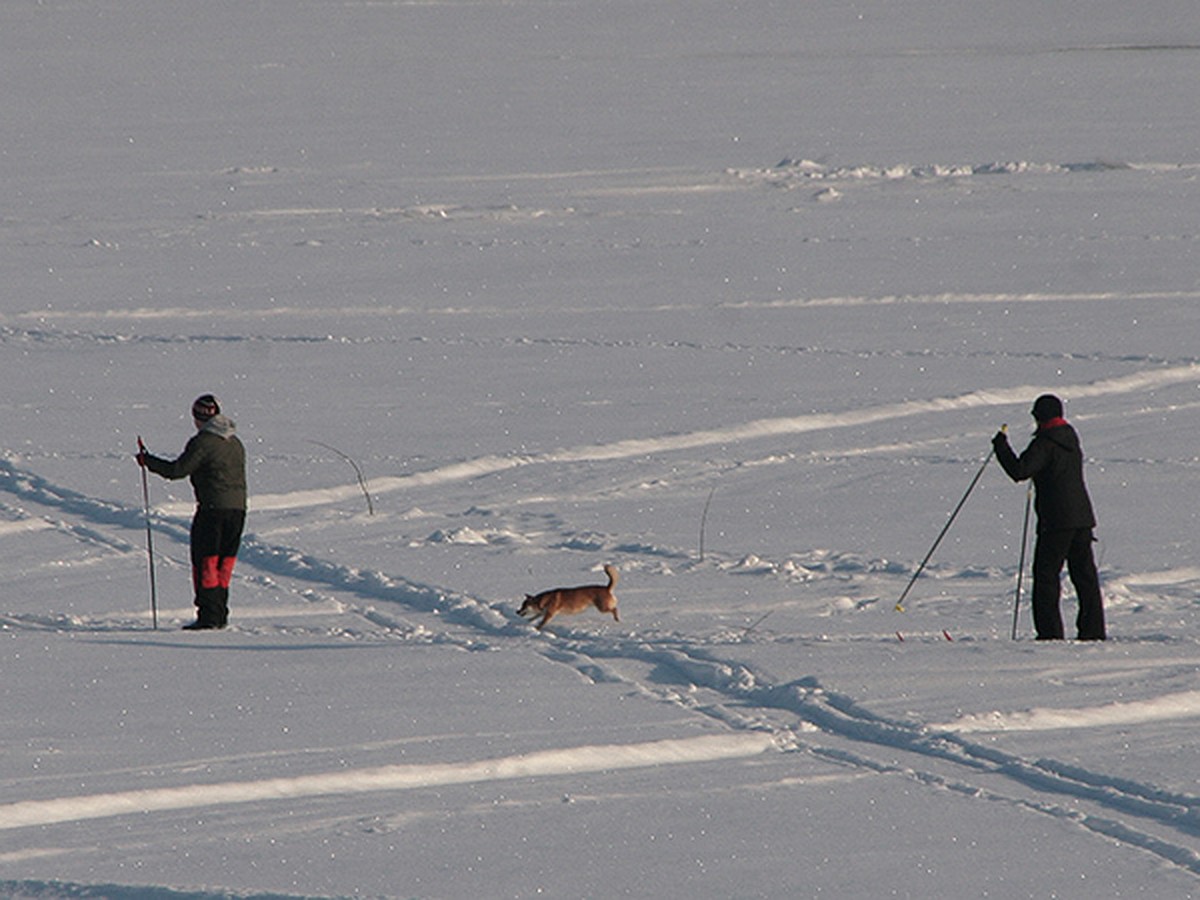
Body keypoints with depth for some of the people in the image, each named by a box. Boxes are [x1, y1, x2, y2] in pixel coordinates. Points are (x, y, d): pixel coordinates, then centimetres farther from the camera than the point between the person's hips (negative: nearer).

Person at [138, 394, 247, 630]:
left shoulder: (202, 442, -10)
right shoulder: (236, 443, 16)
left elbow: (177, 470, -11)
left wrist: (147, 460, 2)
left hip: (213, 507, -8)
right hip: (238, 507, 8)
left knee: (205, 562, -2)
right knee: (225, 563, 13)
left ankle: (209, 615, -7)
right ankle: (221, 615, 14)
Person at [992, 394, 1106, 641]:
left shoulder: (1045, 443, -13)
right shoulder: (1070, 437, 13)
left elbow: (1019, 471, -22)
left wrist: (1001, 447, -11)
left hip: (1057, 521, -8)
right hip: (1082, 517, 8)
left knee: (1046, 574, -5)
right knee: (1085, 575, 11)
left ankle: (1050, 632, -11)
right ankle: (1093, 630, 11)